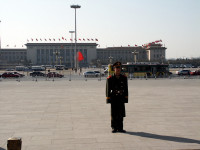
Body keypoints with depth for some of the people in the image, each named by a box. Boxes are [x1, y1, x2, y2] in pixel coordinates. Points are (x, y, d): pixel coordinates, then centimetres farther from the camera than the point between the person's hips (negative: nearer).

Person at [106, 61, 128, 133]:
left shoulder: (124, 78, 6)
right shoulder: (110, 78, 0)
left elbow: (126, 89, 7)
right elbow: (108, 89, 0)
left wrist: (125, 98, 2)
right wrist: (108, 99, -5)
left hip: (121, 98, 2)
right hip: (113, 98, -2)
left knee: (121, 114, 4)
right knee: (114, 114, 3)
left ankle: (120, 128, 12)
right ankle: (114, 128, 13)